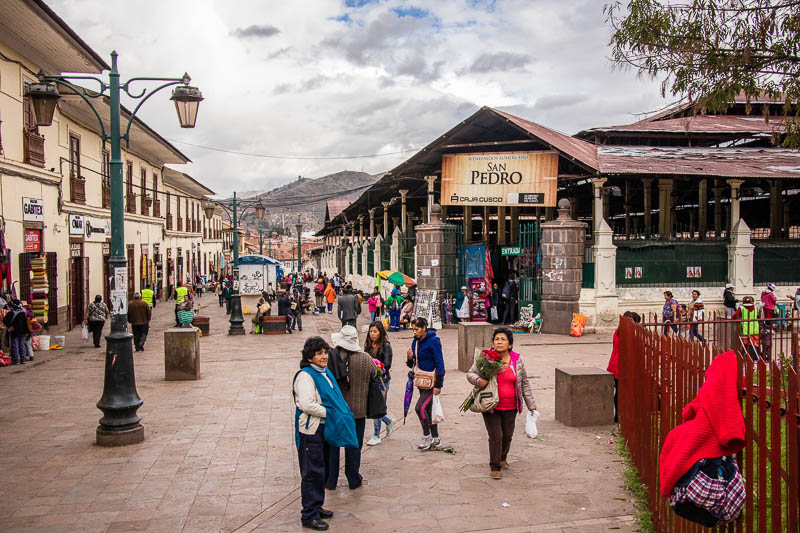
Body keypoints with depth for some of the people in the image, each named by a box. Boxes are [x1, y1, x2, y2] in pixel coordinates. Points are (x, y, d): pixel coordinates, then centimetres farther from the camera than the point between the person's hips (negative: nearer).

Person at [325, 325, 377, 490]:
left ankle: (330, 481, 24)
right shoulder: (365, 359, -12)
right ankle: (354, 480, 24)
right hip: (357, 411, 0)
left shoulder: (328, 357, -14)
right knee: (354, 445, 14)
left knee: (331, 446, 14)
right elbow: (374, 374, 5)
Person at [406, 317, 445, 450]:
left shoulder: (433, 341, -14)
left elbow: (439, 364, -16)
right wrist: (410, 358, -7)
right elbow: (412, 364, 16)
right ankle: (435, 439, 25)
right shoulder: (415, 341, 8)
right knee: (427, 410, 13)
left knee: (420, 407, -17)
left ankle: (427, 437, -1)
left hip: (432, 382, -8)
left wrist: (438, 385, -18)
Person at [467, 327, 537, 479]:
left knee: (507, 436, 14)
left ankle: (502, 458, 41)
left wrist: (531, 405, 9)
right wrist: (478, 381, -21)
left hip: (510, 407, 3)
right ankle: (495, 467, 14)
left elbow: (524, 383, 8)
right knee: (495, 436, -4)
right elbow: (470, 374, 2)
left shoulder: (517, 360, 1)